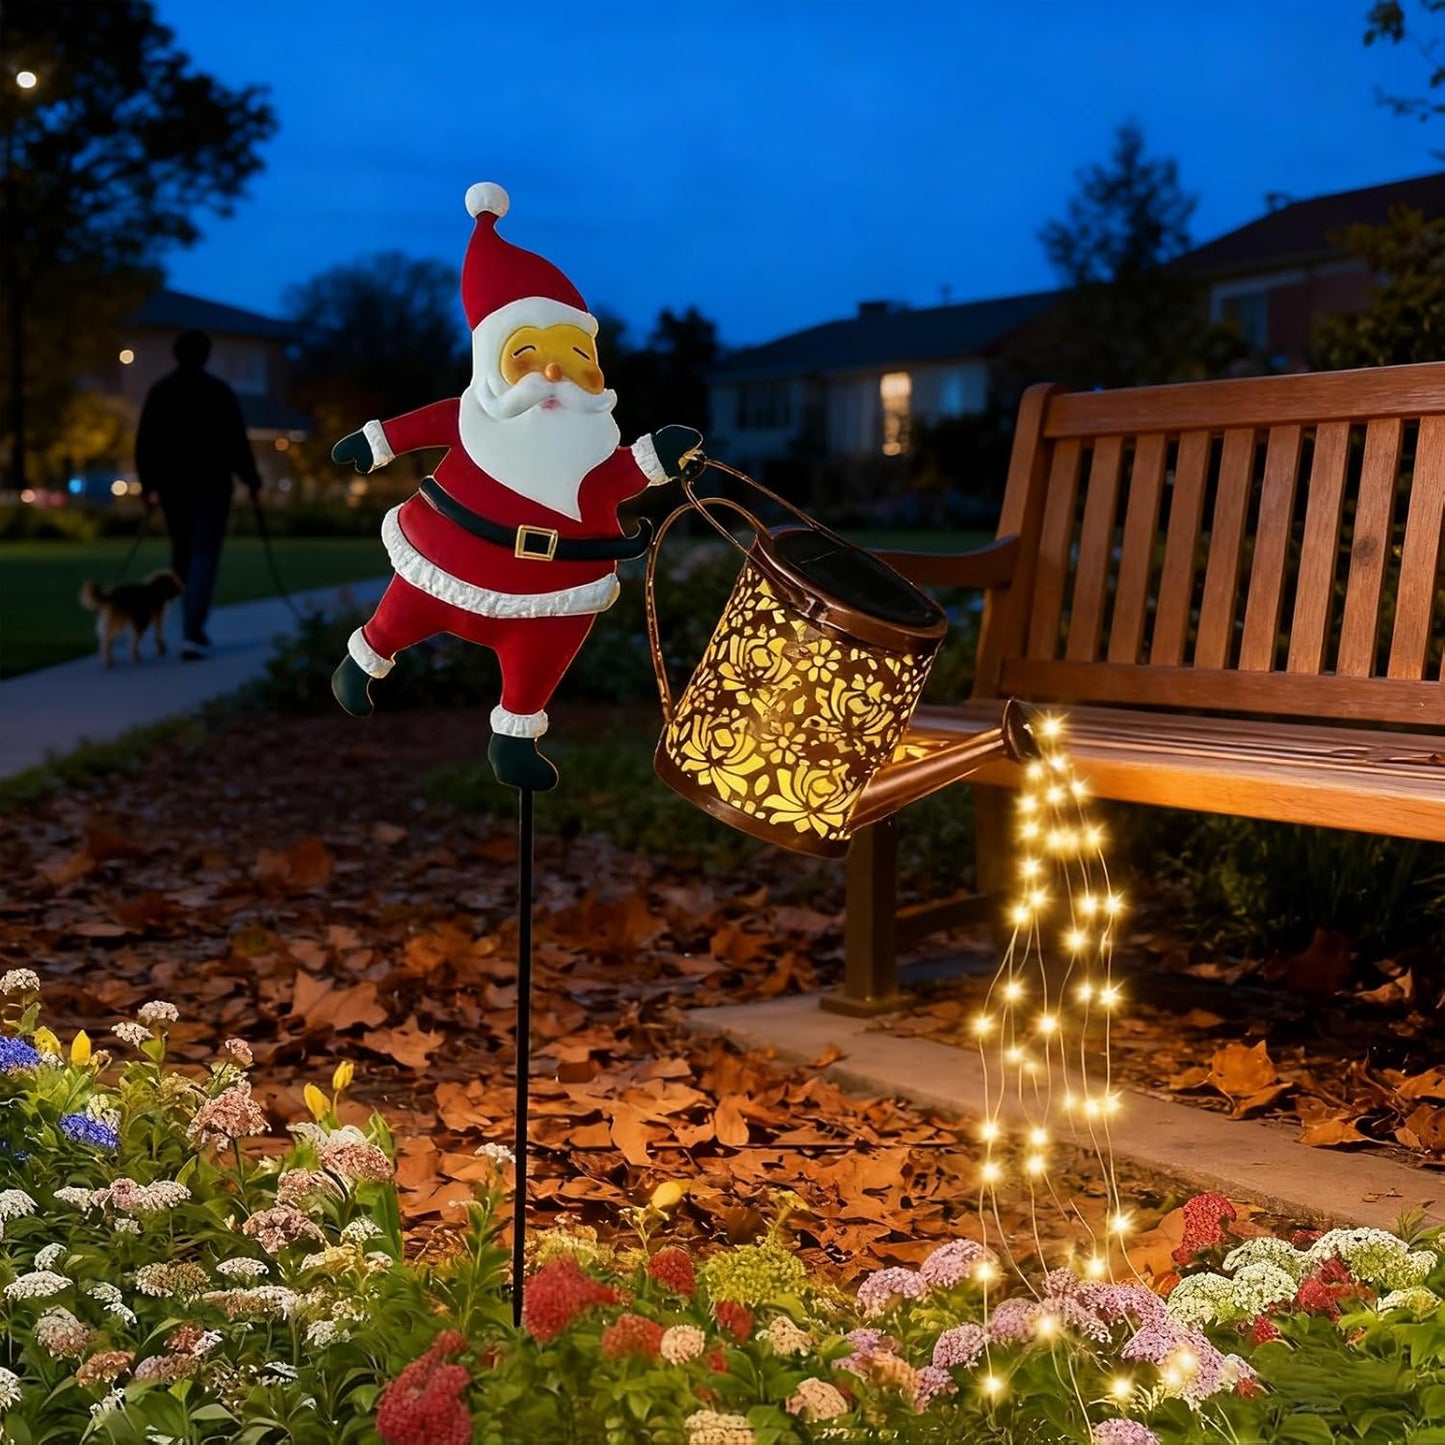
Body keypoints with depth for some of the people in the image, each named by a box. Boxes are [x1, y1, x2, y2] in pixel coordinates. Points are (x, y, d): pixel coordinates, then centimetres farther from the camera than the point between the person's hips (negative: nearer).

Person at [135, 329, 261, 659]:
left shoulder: (159, 392, 8)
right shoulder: (219, 392, -4)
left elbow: (144, 442, 6)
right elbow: (236, 440, -7)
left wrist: (150, 484, 10)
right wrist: (251, 478, 3)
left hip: (171, 486, 4)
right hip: (210, 486, -4)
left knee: (182, 554, 15)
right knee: (205, 556, -5)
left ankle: (193, 627, 18)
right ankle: (193, 632, -18)